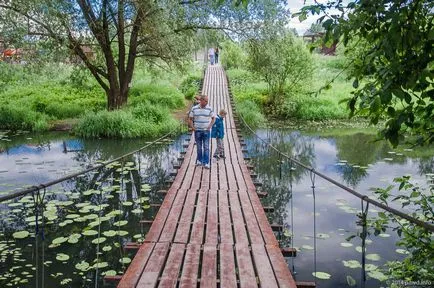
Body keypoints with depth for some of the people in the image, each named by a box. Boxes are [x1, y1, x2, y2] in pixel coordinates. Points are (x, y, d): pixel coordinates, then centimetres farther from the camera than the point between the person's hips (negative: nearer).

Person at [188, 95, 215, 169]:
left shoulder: (209, 109, -2)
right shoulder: (194, 109, -1)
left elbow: (213, 118, 8)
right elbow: (190, 119, 5)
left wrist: (210, 126, -4)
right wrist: (192, 127, -6)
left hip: (206, 131, -1)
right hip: (197, 131, 1)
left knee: (206, 147, -4)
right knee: (199, 147, 10)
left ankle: (206, 163, -1)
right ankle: (199, 160, 24)